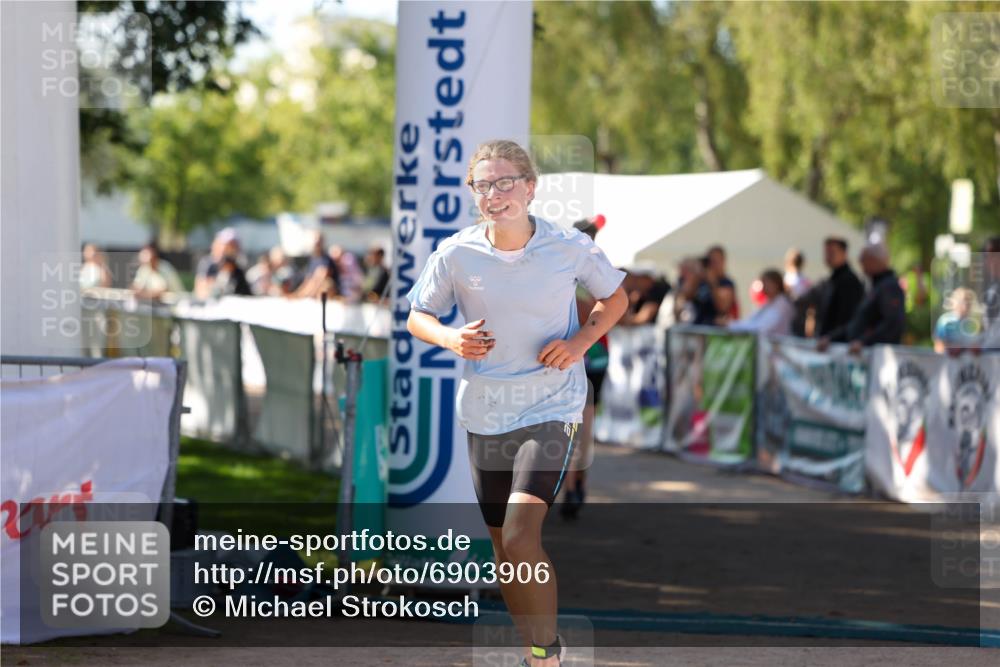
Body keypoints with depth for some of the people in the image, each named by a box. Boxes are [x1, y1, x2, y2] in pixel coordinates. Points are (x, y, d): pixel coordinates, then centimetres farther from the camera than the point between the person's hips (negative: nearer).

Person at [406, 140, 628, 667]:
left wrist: (580, 342, -9)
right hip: (484, 413, 3)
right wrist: (451, 339, -14)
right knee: (502, 546, 12)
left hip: (551, 408, -3)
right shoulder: (455, 254, -7)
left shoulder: (570, 248, -10)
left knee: (520, 536, -20)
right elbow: (417, 316, 7)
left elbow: (615, 298, 8)